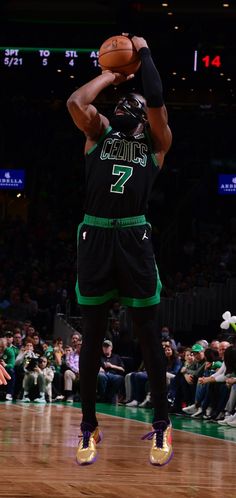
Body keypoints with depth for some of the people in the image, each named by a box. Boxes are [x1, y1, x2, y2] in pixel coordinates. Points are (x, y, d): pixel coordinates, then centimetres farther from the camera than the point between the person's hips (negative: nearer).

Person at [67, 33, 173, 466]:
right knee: (92, 336, 6)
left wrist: (143, 51, 5)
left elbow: (156, 100, -7)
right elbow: (75, 102, -5)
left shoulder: (157, 142, 10)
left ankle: (161, 425, 13)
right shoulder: (98, 131, 14)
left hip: (134, 238, -1)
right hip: (95, 237, 1)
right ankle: (89, 427, 14)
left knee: (148, 335, 3)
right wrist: (109, 75, 9)